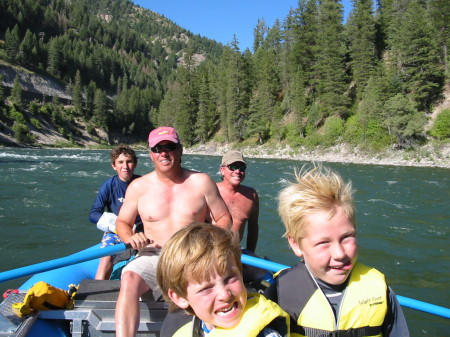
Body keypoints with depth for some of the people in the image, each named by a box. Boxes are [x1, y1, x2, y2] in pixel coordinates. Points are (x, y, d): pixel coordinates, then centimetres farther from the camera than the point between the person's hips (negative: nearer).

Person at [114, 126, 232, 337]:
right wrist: (130, 238, -7)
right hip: (153, 257, 1)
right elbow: (122, 222, 16)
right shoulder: (138, 186, 6)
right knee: (129, 279, -31)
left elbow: (224, 219, 8)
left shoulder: (201, 182, 4)